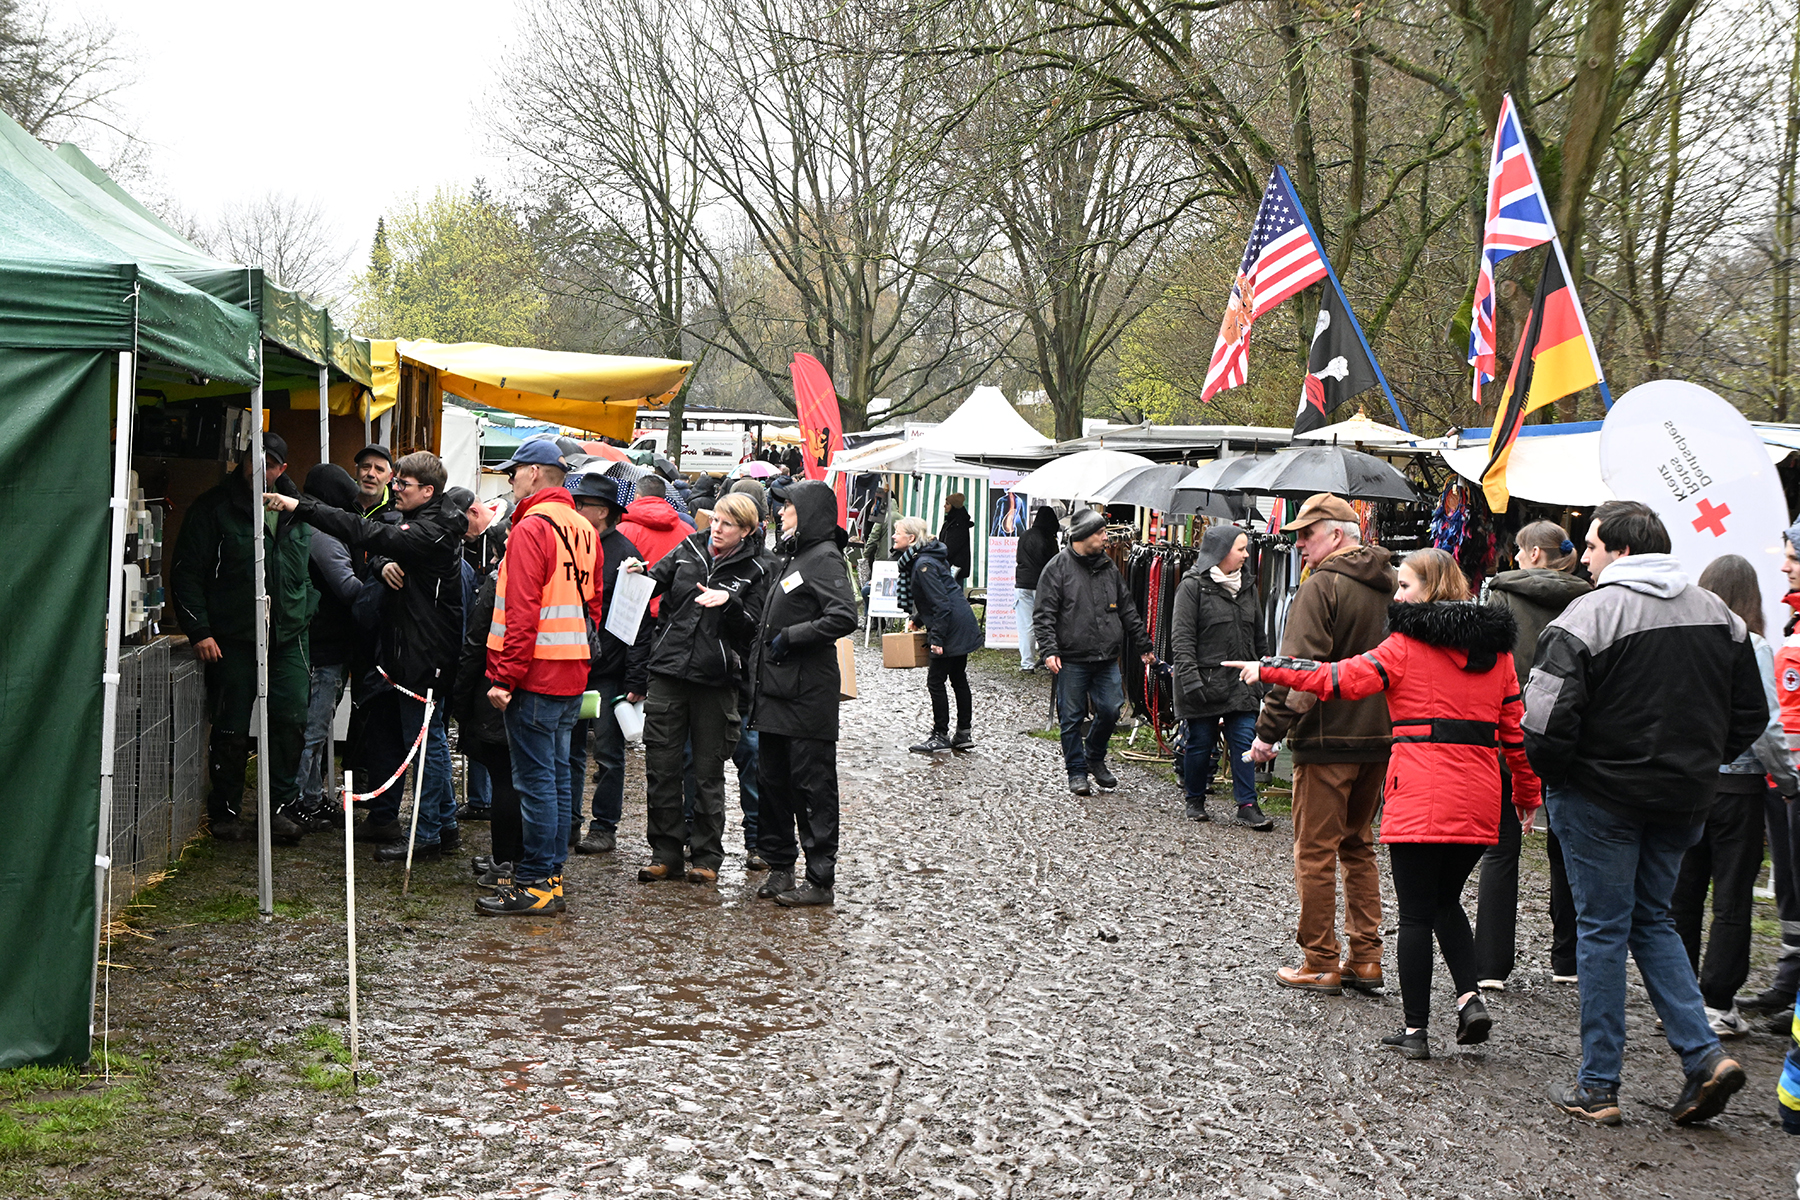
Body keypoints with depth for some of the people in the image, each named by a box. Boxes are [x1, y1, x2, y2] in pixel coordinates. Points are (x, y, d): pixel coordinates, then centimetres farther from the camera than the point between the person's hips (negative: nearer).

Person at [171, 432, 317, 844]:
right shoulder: (215, 508, -3)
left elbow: (309, 568, 25)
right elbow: (186, 573, -4)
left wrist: (307, 612, 15)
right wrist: (199, 631, -10)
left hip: (288, 637, 4)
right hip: (232, 640, -3)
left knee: (292, 721, -2)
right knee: (231, 730, 2)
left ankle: (280, 807, 10)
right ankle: (225, 813, 14)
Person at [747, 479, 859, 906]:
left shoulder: (824, 558, -11)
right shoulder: (790, 557, 17)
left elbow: (844, 617, -24)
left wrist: (790, 637, -18)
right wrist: (758, 660, 15)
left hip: (807, 693, -9)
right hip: (775, 688, 9)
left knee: (812, 783, -4)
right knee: (771, 778, 13)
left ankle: (820, 880, 1)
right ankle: (779, 866, 24)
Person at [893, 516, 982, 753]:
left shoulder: (923, 565, -20)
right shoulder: (914, 560, 11)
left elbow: (941, 604, -23)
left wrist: (937, 639, -22)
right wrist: (918, 620, 26)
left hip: (952, 627, -11)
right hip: (962, 624, 11)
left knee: (936, 680, -3)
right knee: (958, 678, 14)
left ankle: (941, 736, 4)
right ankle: (964, 734, 20)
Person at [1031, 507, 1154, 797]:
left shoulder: (1108, 567, 12)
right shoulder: (1058, 568, -4)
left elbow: (1127, 611, 19)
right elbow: (1043, 615, -6)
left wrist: (1144, 646, 19)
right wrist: (1049, 650, -16)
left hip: (1107, 658, 4)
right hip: (1072, 660, -4)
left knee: (1110, 711, 1)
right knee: (1072, 718, 3)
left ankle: (1095, 759, 25)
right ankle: (1076, 771, 16)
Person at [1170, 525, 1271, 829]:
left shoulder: (1247, 587, 13)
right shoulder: (1193, 586, -6)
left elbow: (1259, 638, 20)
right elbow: (1182, 639, -10)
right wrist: (1190, 679, -18)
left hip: (1239, 684, 5)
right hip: (1203, 682, -5)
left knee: (1244, 741, -1)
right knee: (1200, 743, 4)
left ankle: (1247, 806, 2)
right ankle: (1195, 801, 21)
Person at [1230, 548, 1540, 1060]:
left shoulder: (1407, 645, -6)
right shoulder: (1496, 649, 10)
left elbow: (1340, 679, -12)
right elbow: (1515, 727, 12)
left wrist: (1268, 668, -3)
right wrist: (1528, 790, 24)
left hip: (1419, 798, -5)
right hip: (1477, 801, 5)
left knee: (1416, 913, 2)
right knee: (1446, 901, 21)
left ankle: (1415, 1029, 5)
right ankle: (1469, 995, 3)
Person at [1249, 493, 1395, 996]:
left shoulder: (1321, 586, -13)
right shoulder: (1393, 585, 10)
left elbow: (1299, 668, -18)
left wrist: (1268, 731, -13)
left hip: (1327, 739, -8)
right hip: (1380, 734, 8)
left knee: (1315, 852, 1)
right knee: (1358, 845, 17)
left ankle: (1320, 964, 6)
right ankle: (1366, 958, 17)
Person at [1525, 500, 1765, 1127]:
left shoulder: (1590, 614, -15)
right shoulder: (1718, 613, 5)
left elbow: (1547, 716, -20)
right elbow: (1751, 713, 10)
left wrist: (1548, 772, -2)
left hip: (1601, 794, -5)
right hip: (1684, 799, 6)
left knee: (1602, 930, 4)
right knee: (1653, 920, 20)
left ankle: (1597, 1086, 10)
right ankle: (1705, 1055, 6)